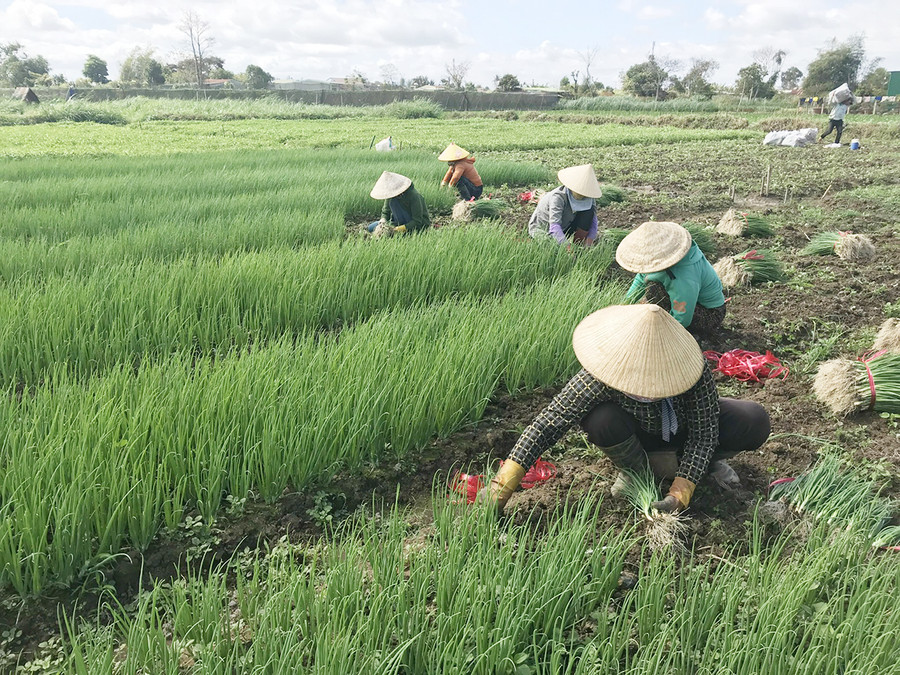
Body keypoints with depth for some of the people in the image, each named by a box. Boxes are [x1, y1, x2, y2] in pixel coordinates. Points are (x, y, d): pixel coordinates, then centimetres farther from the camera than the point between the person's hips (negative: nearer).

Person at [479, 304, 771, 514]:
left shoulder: (696, 370, -35)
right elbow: (550, 422, -37)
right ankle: (633, 468, -4)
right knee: (601, 419, -36)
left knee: (755, 422, -22)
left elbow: (704, 432, -24)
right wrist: (503, 483, -40)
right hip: (638, 435, 0)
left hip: (685, 429, 1)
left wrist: (680, 493, -32)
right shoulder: (601, 377, -38)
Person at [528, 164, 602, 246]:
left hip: (564, 227, 6)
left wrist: (588, 242, -33)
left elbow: (593, 219, -17)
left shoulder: (587, 197, -16)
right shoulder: (558, 197, -34)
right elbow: (554, 226, -44)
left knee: (589, 211, -16)